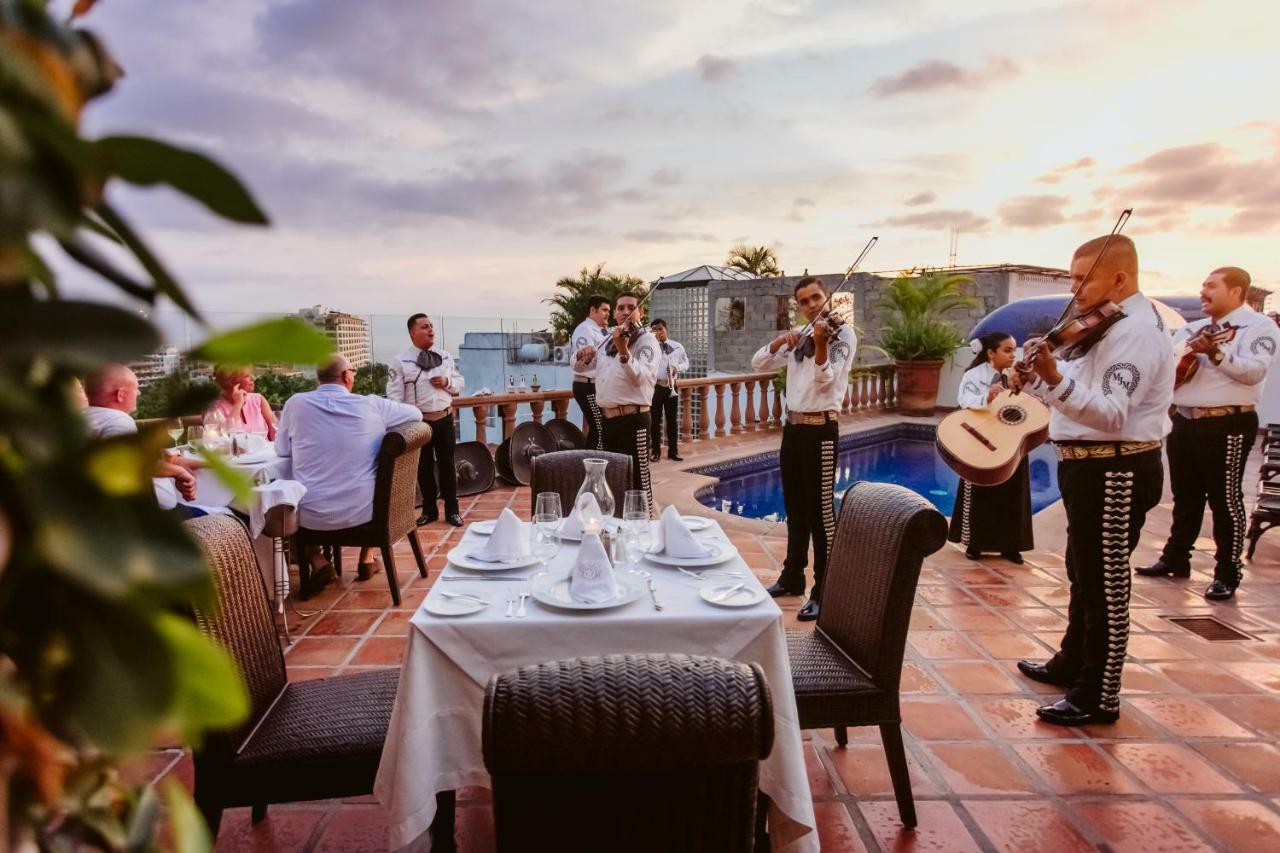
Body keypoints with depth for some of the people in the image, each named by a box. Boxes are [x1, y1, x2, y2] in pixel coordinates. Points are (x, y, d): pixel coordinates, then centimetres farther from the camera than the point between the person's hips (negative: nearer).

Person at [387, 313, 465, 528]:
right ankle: (429, 510, 24)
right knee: (424, 467, 9)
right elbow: (395, 395, -10)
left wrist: (448, 382, -10)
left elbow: (459, 384, 13)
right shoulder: (400, 361, -7)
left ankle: (452, 510, 19)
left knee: (447, 465, 9)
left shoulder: (446, 356, 5)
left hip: (444, 419, 2)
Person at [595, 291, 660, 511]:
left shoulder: (647, 340, -6)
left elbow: (641, 377, -23)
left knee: (638, 478, -5)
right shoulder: (608, 340, 15)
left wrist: (623, 352, -39)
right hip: (608, 419, 7)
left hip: (633, 419, -7)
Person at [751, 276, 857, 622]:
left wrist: (820, 344, -36)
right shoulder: (799, 337, 14)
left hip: (820, 429, -7)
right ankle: (792, 576, 28)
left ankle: (824, 591, 1)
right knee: (795, 508, 16)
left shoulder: (843, 334, -6)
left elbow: (825, 381, -19)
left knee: (820, 510, -5)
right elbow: (759, 363, 9)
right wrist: (779, 341, -9)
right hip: (792, 428, 7)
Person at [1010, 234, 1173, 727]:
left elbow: (1111, 413, -32)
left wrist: (1055, 380, -45)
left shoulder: (1136, 331, -19)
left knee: (1104, 585, -1)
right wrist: (1033, 381, 3)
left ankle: (1099, 697, 11)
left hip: (1115, 474, -11)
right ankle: (1072, 663, 39)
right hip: (1090, 468, 11)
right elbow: (1077, 391, 19)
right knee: (1083, 576, 22)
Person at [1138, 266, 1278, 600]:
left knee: (1225, 499, -2)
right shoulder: (1193, 328, 16)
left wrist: (1216, 354, -30)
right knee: (1185, 496, 15)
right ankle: (1175, 558, 26)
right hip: (1184, 422, 7)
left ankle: (1228, 574, 7)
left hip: (1228, 425, -7)